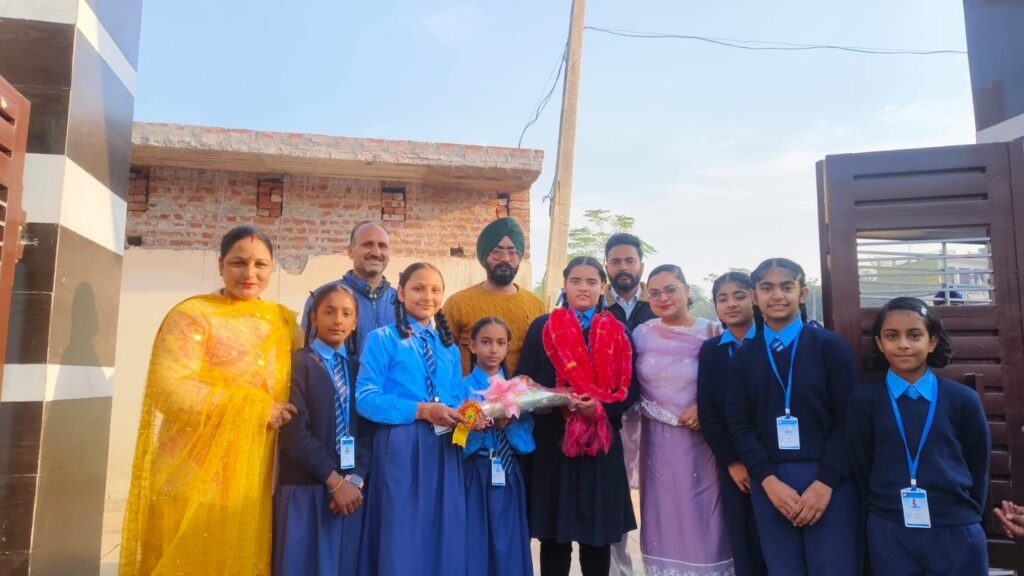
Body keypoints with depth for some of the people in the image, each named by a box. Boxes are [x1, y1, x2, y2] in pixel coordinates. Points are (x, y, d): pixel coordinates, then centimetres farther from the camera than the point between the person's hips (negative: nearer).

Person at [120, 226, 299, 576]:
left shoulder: (283, 322, 9)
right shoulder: (192, 316, -6)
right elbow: (170, 391, -16)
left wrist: (277, 412, -2)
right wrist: (255, 407, -15)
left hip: (255, 479, 5)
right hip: (198, 478, -4)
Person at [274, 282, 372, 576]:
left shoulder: (359, 368, 11)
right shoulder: (298, 363, -2)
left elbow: (368, 431, 6)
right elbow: (294, 433, -10)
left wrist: (355, 480, -8)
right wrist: (335, 481, -12)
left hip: (351, 489, 4)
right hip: (305, 489, -4)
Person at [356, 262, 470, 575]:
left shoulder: (449, 347, 14)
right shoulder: (382, 339, -2)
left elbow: (457, 398, 14)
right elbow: (366, 399, -11)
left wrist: (466, 415, -10)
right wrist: (422, 411, -19)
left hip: (444, 450, 5)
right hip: (401, 449, -5)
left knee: (443, 537, 11)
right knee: (401, 538, 4)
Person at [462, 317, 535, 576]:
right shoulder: (463, 387, -3)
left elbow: (527, 439, -2)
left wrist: (509, 423, -20)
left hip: (509, 474, 3)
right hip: (475, 475, -2)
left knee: (508, 544, 8)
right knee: (474, 543, 3)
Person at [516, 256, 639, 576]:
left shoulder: (618, 332, 8)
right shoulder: (543, 327, 5)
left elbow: (630, 387, 5)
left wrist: (601, 408, -14)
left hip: (602, 444, 1)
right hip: (552, 441, -1)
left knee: (597, 535, 8)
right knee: (554, 534, 5)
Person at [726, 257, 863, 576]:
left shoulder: (831, 346, 0)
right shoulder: (744, 357, 6)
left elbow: (847, 418, -5)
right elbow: (739, 424, 2)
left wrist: (825, 482, -11)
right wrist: (769, 481, -8)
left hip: (829, 482, -2)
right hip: (770, 483, 2)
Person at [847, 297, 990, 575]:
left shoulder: (963, 399, -2)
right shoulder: (864, 399, -4)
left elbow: (978, 466, 8)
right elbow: (862, 466, 1)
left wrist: (968, 516, 11)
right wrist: (885, 510, 4)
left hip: (956, 532, 1)